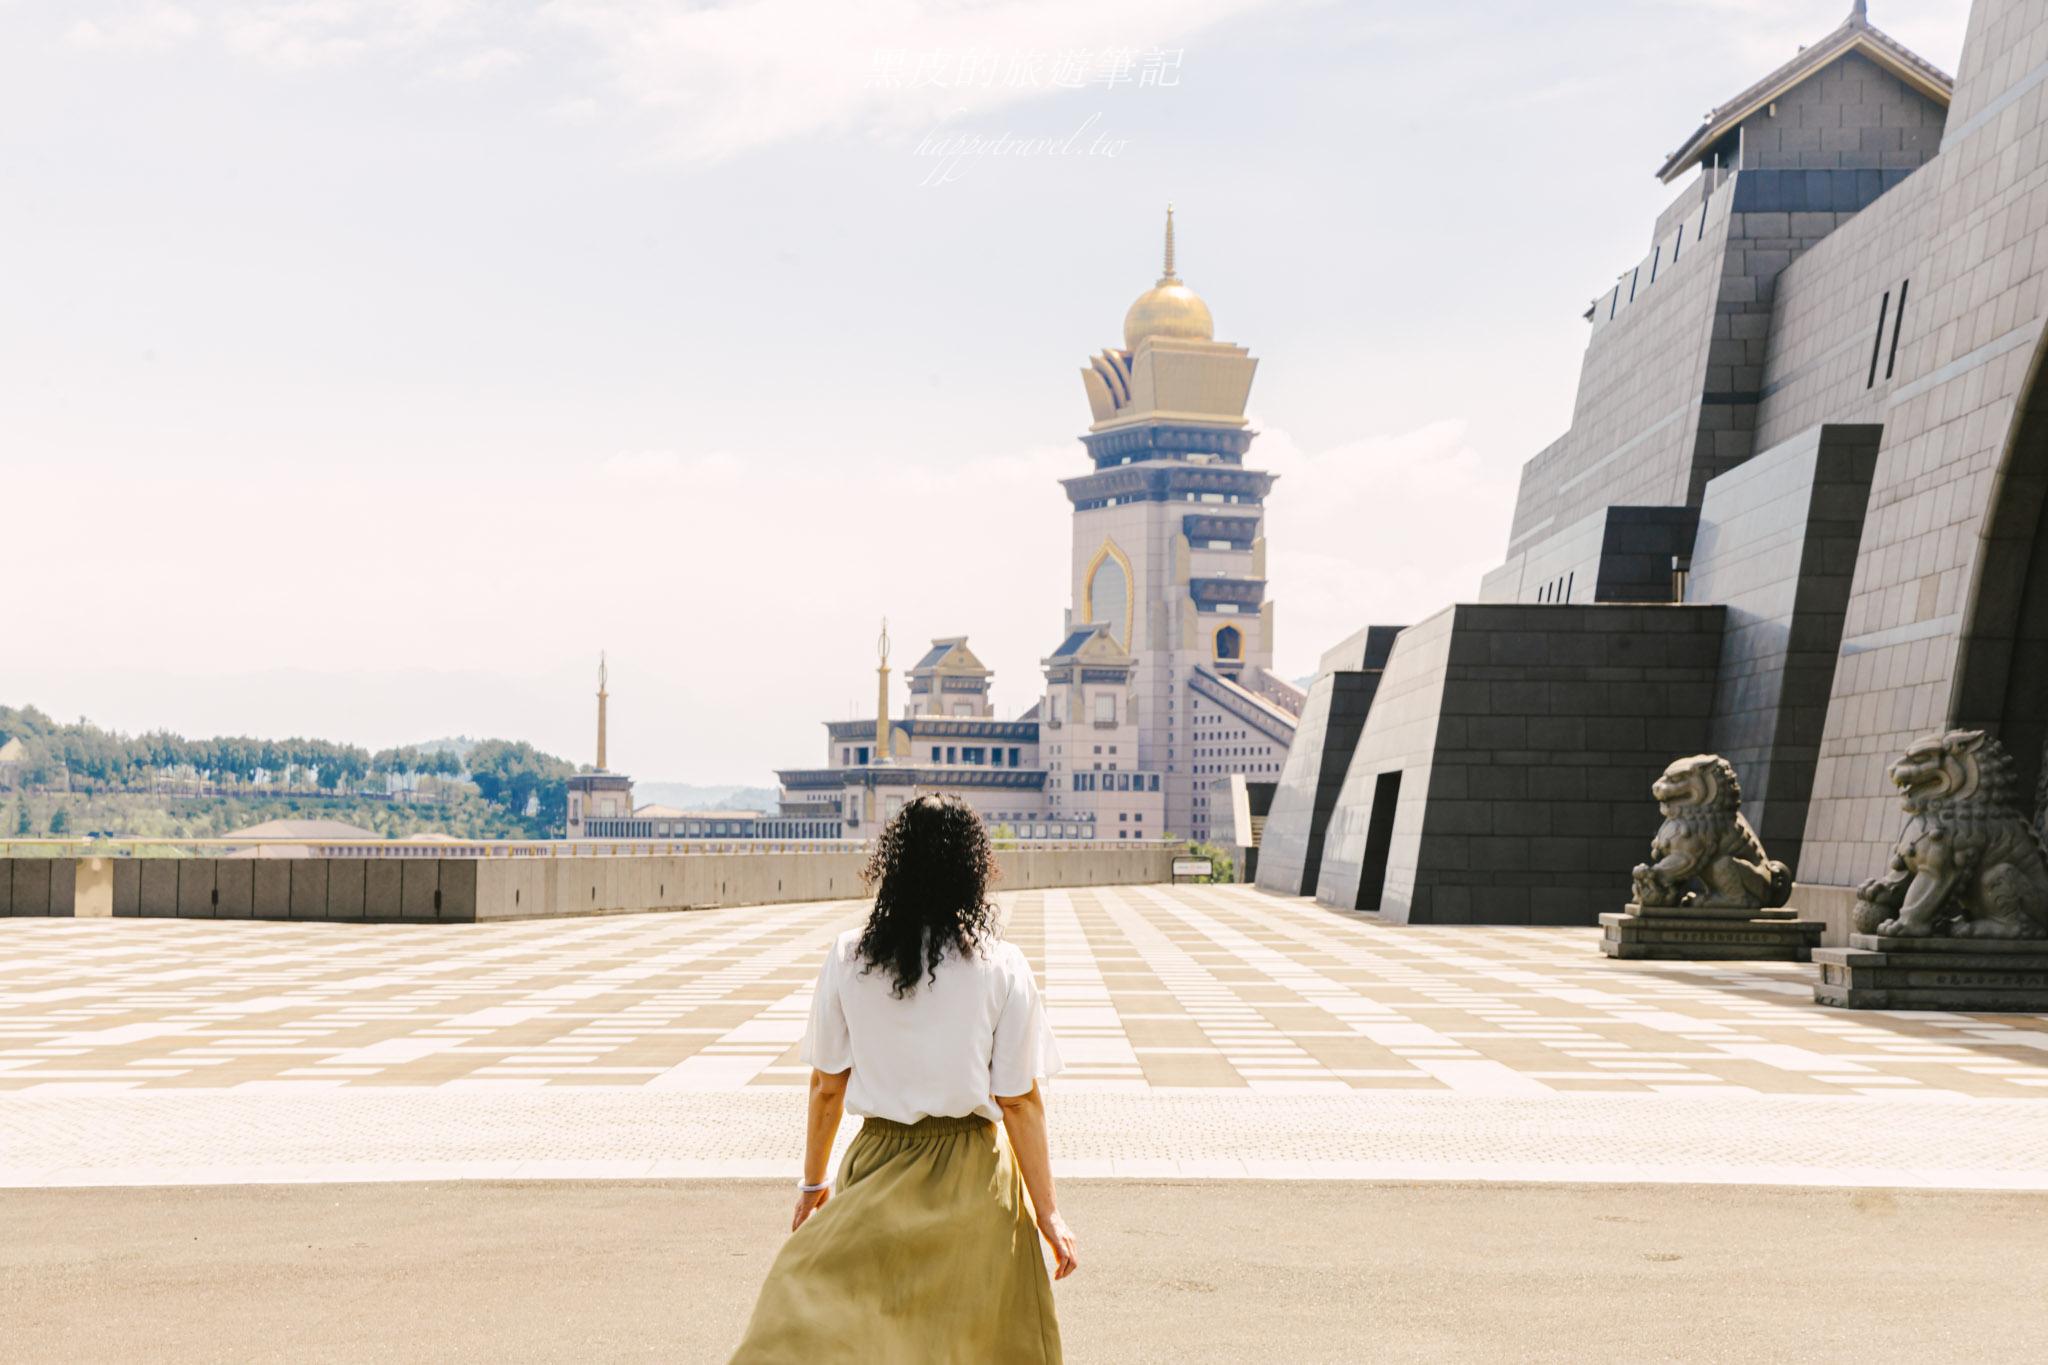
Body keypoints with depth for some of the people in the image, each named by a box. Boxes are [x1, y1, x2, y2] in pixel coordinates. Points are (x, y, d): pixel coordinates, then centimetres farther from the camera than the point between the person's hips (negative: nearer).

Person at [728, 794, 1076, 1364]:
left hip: (878, 1163, 1)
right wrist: (1047, 1211, 0)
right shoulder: (1002, 968, -9)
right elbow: (1020, 1102, -8)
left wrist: (813, 1182, 15)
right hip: (972, 1169, -1)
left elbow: (826, 1087, 2)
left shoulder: (847, 959, -5)